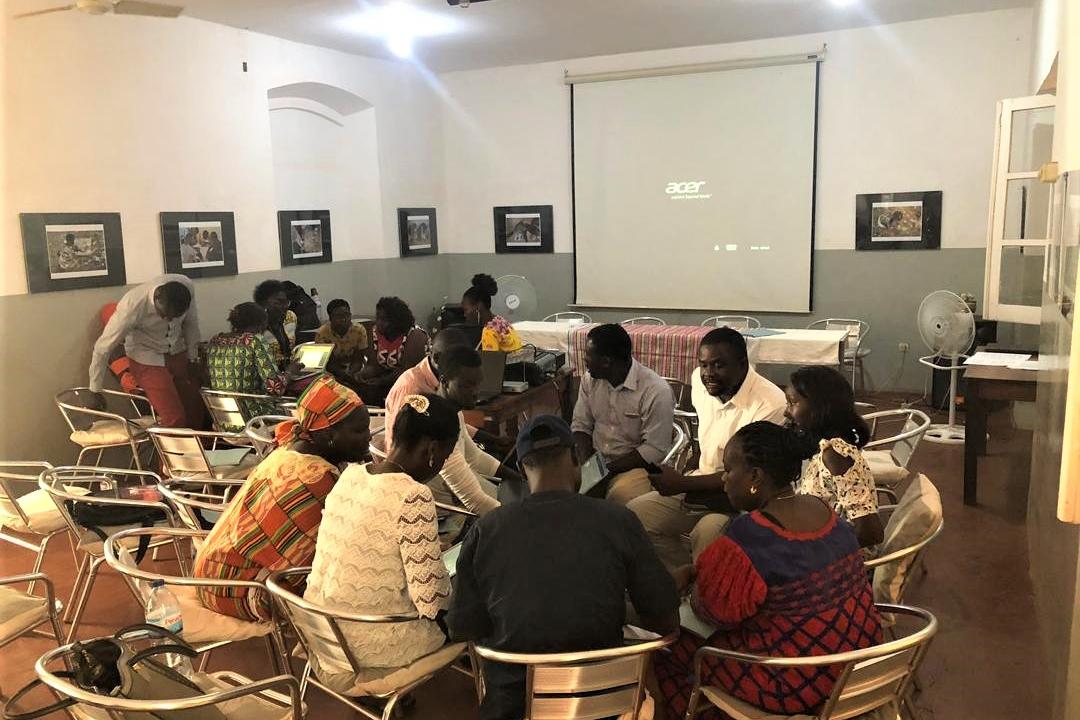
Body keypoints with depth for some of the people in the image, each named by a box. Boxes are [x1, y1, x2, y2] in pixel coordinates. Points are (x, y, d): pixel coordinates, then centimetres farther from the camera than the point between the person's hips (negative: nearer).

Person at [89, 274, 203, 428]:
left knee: (198, 413, 4)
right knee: (175, 420, -14)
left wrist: (192, 359, 5)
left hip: (177, 354, 4)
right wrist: (95, 391, -11)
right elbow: (103, 348, -21)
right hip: (147, 359, -4)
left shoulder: (186, 287, -22)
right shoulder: (132, 306, -32)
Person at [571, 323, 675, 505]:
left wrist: (608, 469, -17)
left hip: (634, 465, -5)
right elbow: (581, 426, 9)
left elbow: (655, 449, -16)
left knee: (620, 496, -34)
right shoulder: (590, 380, 3)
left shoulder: (656, 391, -17)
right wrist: (586, 464, -9)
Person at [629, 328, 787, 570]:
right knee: (634, 514, -7)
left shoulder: (770, 405, -22)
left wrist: (683, 484, -20)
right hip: (702, 484, 7)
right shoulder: (699, 380, -1)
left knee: (707, 532, -35)